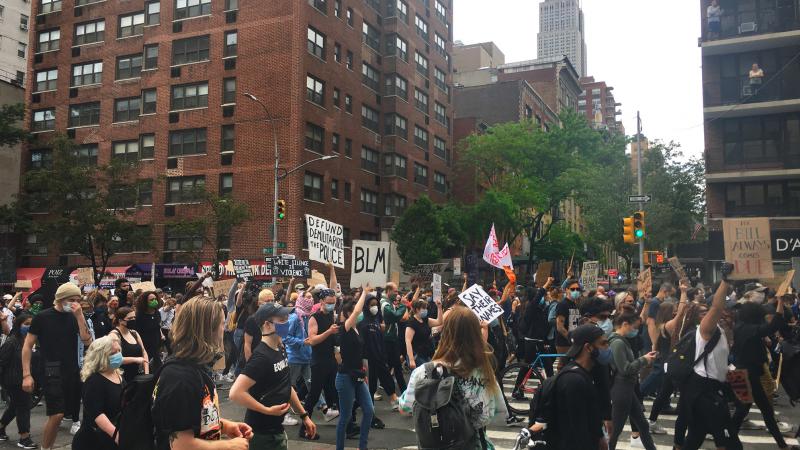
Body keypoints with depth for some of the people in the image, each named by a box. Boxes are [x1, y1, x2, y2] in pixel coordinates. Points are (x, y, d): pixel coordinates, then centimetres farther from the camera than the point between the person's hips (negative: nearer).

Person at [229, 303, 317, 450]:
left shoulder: (281, 350, 6)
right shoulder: (261, 357, -22)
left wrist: (304, 415, 15)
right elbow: (235, 393, -29)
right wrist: (267, 410, -22)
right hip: (262, 432, -8)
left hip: (276, 428, 8)